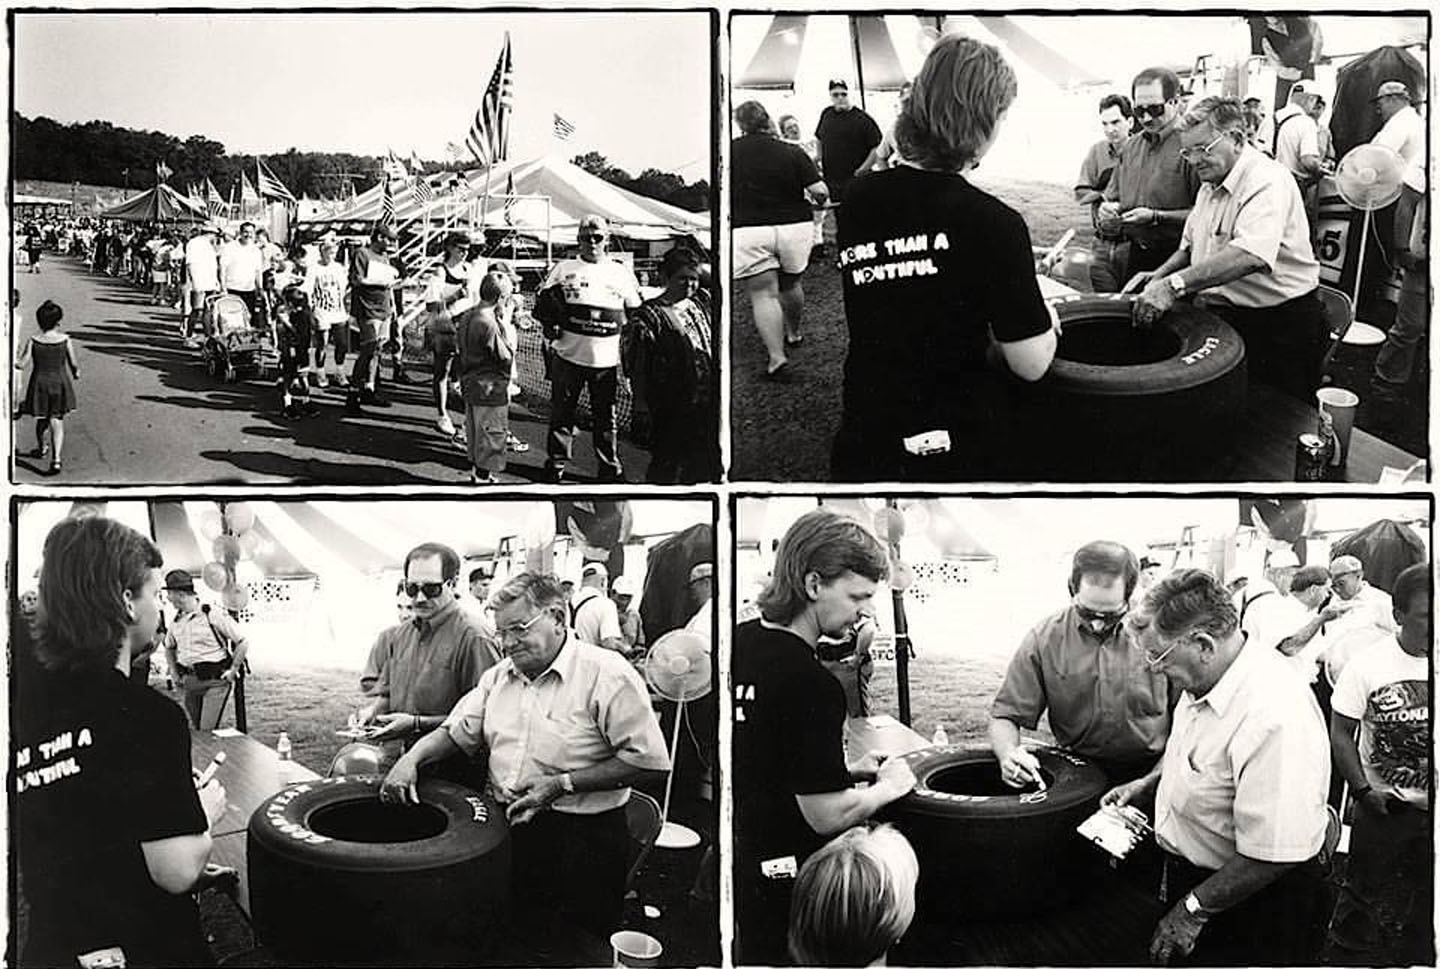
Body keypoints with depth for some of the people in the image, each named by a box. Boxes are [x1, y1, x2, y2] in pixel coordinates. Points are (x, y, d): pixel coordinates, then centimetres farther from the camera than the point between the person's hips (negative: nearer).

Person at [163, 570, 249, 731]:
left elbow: (243, 644, -9)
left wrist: (233, 671, -8)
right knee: (197, 730, 10)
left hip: (215, 681, -6)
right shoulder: (176, 620, 9)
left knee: (207, 732, -12)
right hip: (189, 683, 7)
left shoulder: (214, 615, -11)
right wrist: (176, 674, 17)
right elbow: (169, 648, 28)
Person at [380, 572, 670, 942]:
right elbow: (456, 731, 15)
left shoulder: (606, 673, -15)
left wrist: (562, 784, -20)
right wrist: (412, 758, -6)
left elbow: (648, 760, -18)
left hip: (581, 839, -6)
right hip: (501, 827, 7)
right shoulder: (499, 675, 10)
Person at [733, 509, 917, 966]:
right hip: (788, 883, -8)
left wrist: (846, 769, 11)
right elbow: (827, 815, -24)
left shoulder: (740, 641, 0)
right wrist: (889, 785, -6)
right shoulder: (810, 684, -27)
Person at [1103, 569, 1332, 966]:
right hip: (1193, 875, 8)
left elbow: (1273, 855, -32)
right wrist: (1148, 783, 6)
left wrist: (1194, 909, -23)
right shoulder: (1210, 677, -5)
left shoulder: (1274, 718, -35)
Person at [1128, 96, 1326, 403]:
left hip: (1278, 327, -8)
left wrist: (1174, 285, -42)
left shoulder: (1268, 181, -19)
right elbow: (1190, 247, 27)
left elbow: (1250, 256, -36)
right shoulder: (1210, 187, 13)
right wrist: (1159, 275, 5)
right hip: (1220, 319, 9)